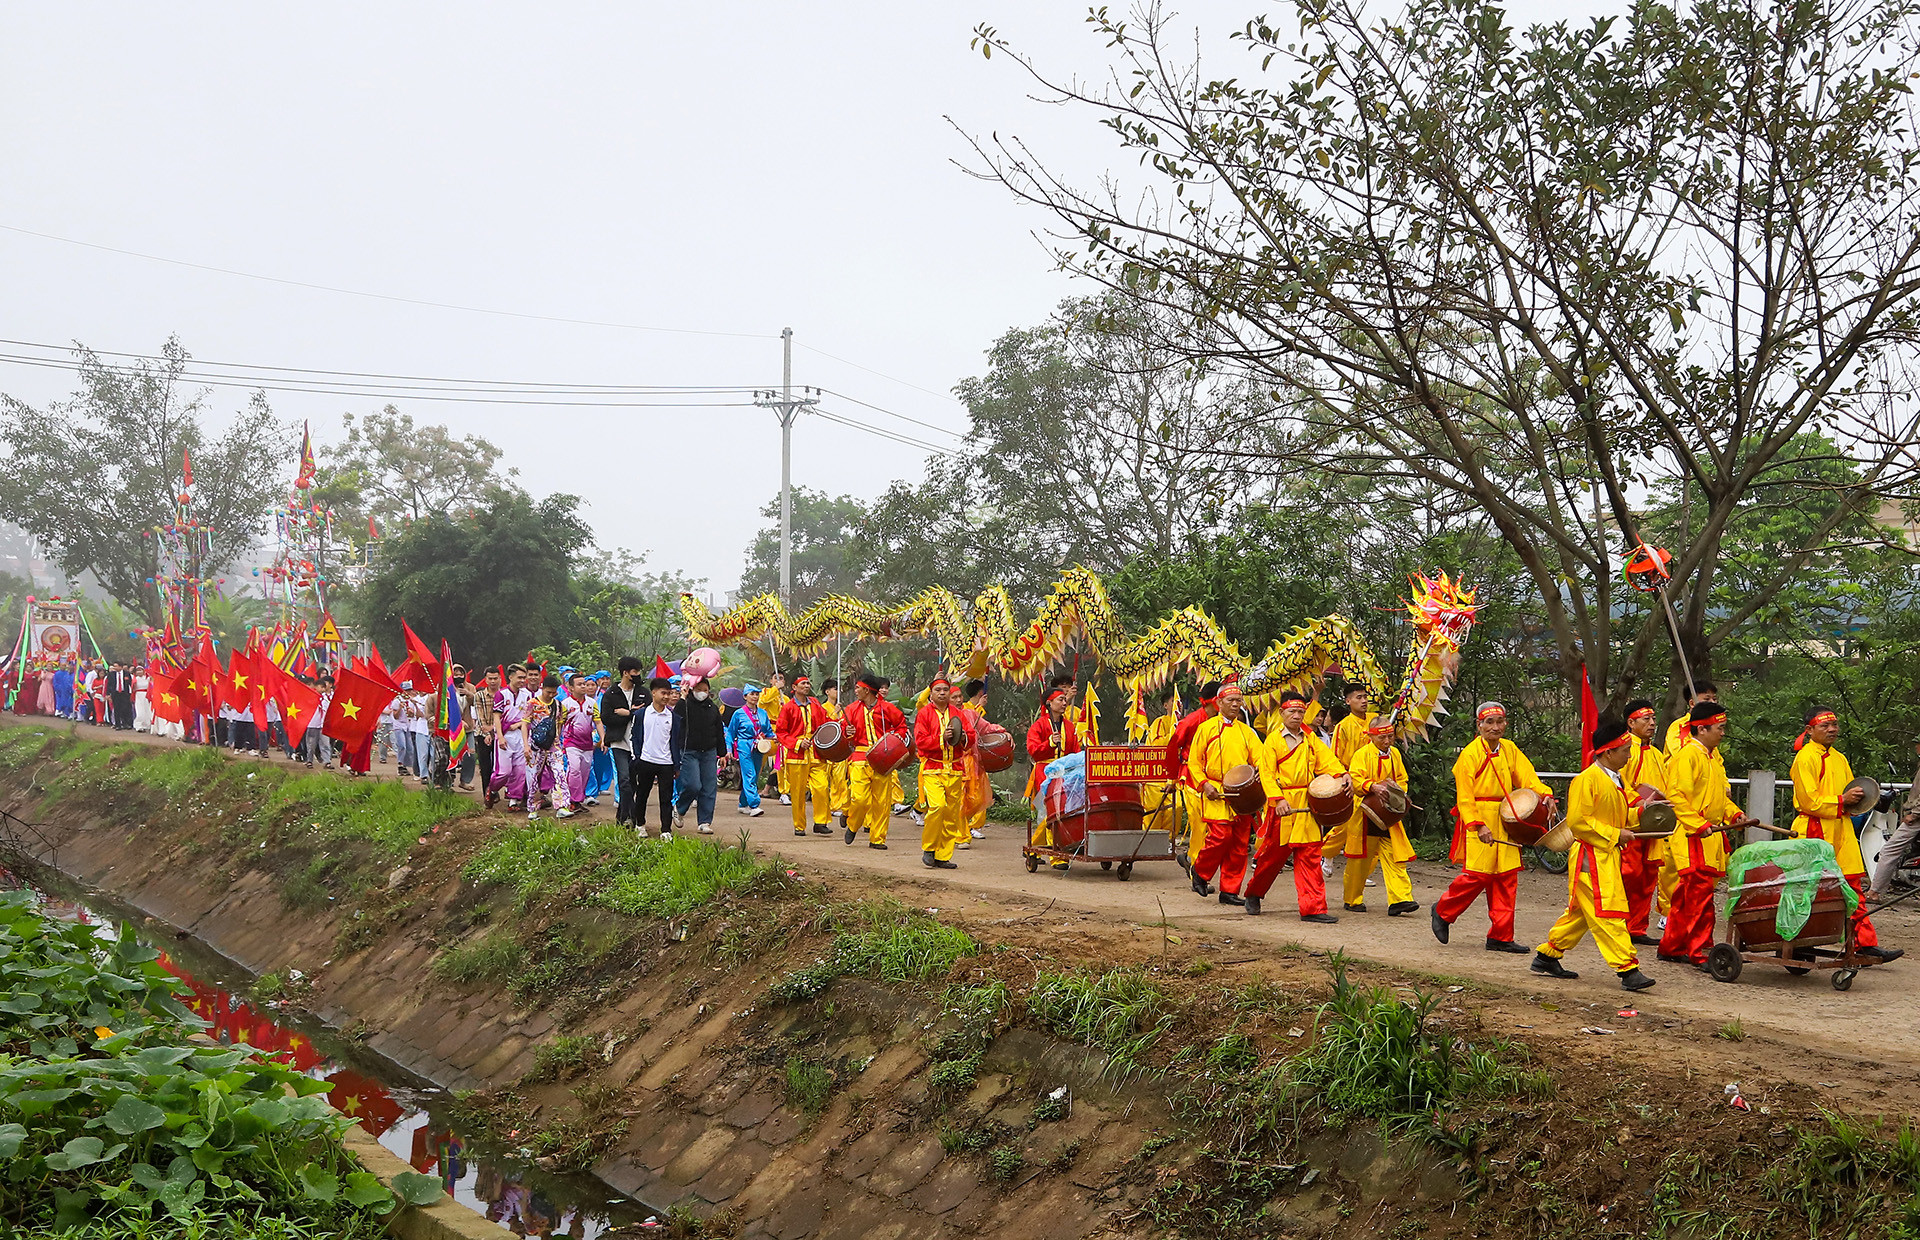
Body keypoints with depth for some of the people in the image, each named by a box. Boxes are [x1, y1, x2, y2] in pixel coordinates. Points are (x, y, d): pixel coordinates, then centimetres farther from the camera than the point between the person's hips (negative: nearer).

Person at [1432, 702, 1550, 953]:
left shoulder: (1509, 749, 11)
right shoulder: (1470, 754, -8)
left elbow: (1526, 776, 3)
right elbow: (1465, 796, -10)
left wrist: (1544, 794, -16)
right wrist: (1478, 825, -19)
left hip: (1504, 820, 6)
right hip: (1477, 820, -6)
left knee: (1507, 876, 4)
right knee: (1478, 874, -11)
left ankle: (1500, 937, 9)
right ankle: (1443, 911, 13)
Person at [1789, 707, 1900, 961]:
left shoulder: (1840, 759, 17)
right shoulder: (1805, 758, -9)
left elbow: (1848, 791, 26)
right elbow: (1809, 801, -15)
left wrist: (1856, 798, 4)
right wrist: (1842, 801, -15)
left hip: (1842, 831, 8)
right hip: (1814, 831, -8)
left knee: (1854, 887, 4)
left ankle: (1865, 943, 6)